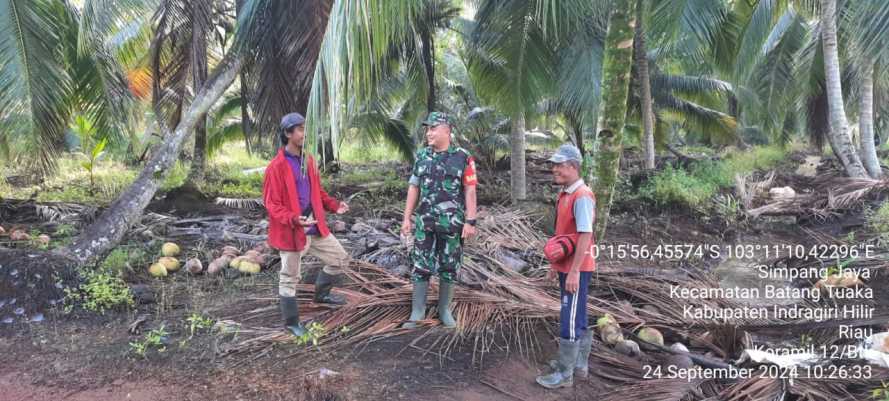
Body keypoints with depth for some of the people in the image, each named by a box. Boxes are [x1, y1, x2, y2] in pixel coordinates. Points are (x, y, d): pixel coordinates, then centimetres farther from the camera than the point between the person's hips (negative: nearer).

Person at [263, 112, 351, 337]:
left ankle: (321, 294, 37)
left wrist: (333, 205, 1)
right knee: (290, 278, 8)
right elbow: (271, 204, -16)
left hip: (315, 228, 7)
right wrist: (294, 220, -31)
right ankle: (291, 322, 24)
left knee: (341, 259, 14)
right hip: (290, 231, -7)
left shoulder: (308, 160, 6)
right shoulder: (276, 167, -17)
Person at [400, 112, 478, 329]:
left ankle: (444, 310, 21)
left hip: (452, 223, -2)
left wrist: (470, 221, -12)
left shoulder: (463, 158, -4)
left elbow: (470, 191, -6)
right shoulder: (421, 156, 6)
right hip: (424, 222, 2)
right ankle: (417, 311, 13)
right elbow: (413, 188, 10)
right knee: (420, 266, 3)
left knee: (449, 268, 8)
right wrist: (407, 218, 6)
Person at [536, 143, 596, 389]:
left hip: (576, 269, -9)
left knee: (569, 321, -2)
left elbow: (585, 235, -25)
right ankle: (579, 364, 31)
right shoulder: (565, 194, 10)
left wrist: (574, 271, -27)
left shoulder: (582, 196, -20)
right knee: (577, 318, 18)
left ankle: (564, 374, 7)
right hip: (566, 266, 9)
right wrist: (556, 263, 20)